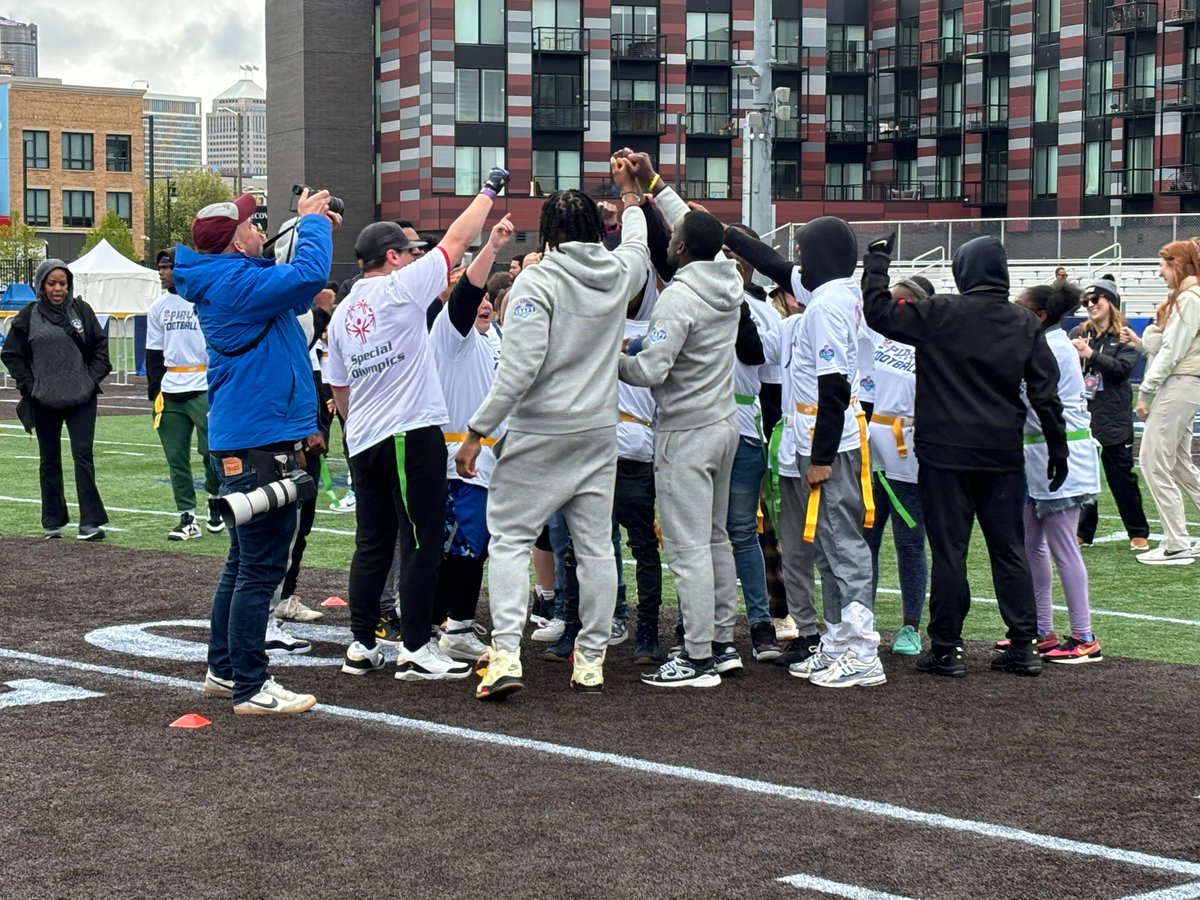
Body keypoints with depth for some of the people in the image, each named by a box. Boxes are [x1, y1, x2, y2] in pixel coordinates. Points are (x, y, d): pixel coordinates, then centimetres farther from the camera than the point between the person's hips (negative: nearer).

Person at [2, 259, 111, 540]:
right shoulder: (29, 316, 1)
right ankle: (52, 522, 19)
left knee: (83, 455, -8)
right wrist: (29, 385, -2)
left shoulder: (81, 310, 3)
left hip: (81, 399, -1)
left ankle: (90, 522, -7)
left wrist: (93, 379, 0)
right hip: (45, 401, 1)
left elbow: (100, 346, 9)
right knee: (49, 461, 10)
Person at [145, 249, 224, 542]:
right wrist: (154, 389, 7)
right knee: (176, 457, 3)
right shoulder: (158, 308, 12)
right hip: (170, 392, 5)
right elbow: (153, 352, 14)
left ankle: (215, 500, 17)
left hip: (204, 388, -5)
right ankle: (187, 519, 7)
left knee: (211, 449, -8)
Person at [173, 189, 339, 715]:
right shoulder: (237, 283, -16)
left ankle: (224, 671, 28)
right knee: (260, 568, -7)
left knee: (245, 563, 19)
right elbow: (308, 276, -26)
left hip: (244, 442, 11)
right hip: (259, 443, -11)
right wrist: (312, 222, -8)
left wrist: (317, 227, 14)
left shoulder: (226, 282, 15)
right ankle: (250, 688, -4)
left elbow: (296, 287, 28)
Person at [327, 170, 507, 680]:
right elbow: (456, 240, -1)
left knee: (372, 545, 12)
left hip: (363, 442, 8)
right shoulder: (400, 289, -7)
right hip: (413, 433, -8)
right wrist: (489, 191, 10)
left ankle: (362, 646, 14)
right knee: (421, 543, -4)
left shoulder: (341, 314, 13)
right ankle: (416, 650, -3)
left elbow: (339, 389, 18)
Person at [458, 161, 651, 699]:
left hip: (540, 433, -5)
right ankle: (591, 659, 14)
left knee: (510, 538, 1)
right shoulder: (619, 274, 2)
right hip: (600, 432, 5)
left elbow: (519, 368, -20)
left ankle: (506, 656, -10)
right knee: (595, 545, 9)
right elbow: (637, 246, 29)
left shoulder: (537, 281, -13)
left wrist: (476, 432, -14)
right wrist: (630, 193, 47)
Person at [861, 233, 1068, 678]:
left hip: (946, 453, -3)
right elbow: (1046, 392, 4)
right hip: (1004, 455, 3)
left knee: (948, 550, 1)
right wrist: (1057, 448, 11)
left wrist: (876, 262, 8)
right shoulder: (1025, 324, 3)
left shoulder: (939, 314, -9)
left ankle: (946, 649, 5)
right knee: (1009, 550, 10)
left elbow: (878, 311, -4)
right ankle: (1024, 646, 11)